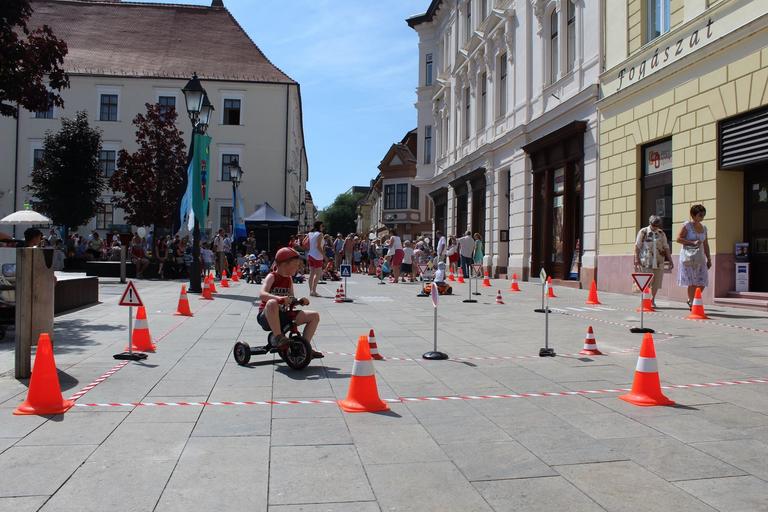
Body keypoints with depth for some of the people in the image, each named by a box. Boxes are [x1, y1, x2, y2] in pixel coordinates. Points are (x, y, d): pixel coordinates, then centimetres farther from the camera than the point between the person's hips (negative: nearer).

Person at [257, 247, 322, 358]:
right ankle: (277, 336, -31)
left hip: (283, 315, 7)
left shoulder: (289, 279, 9)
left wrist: (300, 301, -11)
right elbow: (262, 294, -29)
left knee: (314, 316, -2)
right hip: (267, 317, -7)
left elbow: (291, 300, 12)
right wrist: (279, 298, -46)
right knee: (272, 303, -42)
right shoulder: (272, 277, -11)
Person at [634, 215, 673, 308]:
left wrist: (670, 260, 11)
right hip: (646, 262, -4)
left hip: (658, 262, 4)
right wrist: (637, 261, -8)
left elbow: (666, 248, 15)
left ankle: (652, 300, 19)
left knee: (656, 283, 6)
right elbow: (637, 247, -2)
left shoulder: (661, 233, 11)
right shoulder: (643, 232, 0)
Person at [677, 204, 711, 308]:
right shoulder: (687, 225, -3)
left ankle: (691, 300, 21)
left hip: (700, 257, 6)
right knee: (692, 282, -5)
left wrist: (709, 259, 16)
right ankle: (692, 304, 4)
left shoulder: (703, 227, 14)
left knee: (702, 282, 1)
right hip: (689, 257, -6)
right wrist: (692, 243, -18)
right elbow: (679, 239, -10)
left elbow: (706, 245, 18)